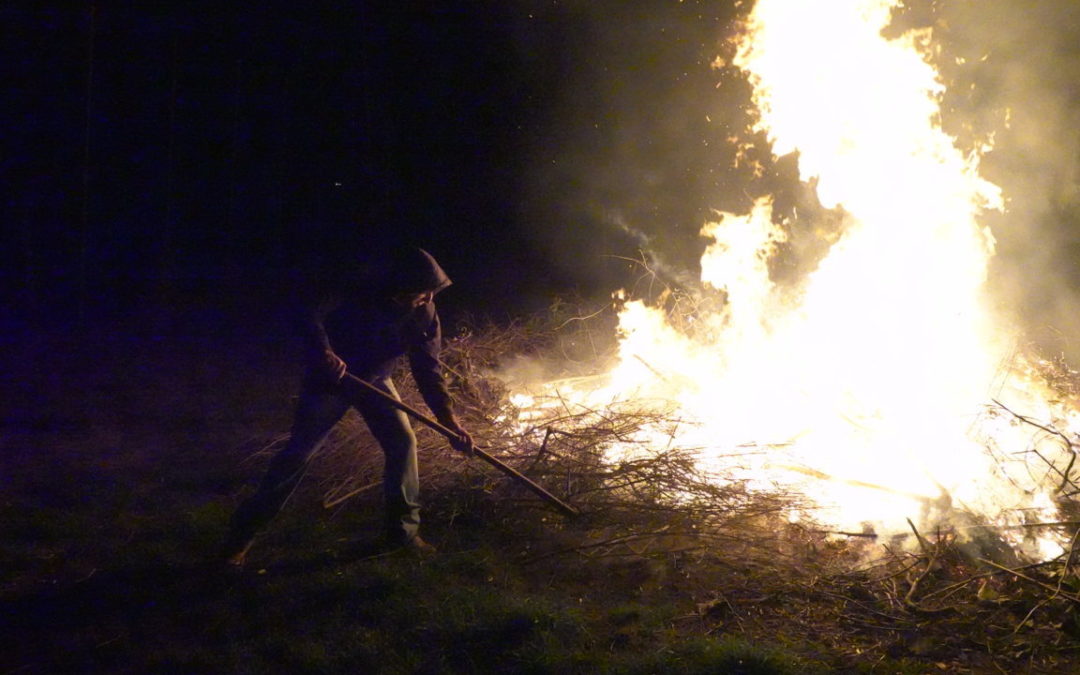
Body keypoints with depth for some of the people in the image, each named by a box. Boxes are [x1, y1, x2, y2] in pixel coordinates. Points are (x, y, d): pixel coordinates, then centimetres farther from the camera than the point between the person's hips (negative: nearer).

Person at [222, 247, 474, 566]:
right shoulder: (355, 296, -31)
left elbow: (429, 372, -15)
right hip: (329, 379, -4)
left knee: (402, 441, -7)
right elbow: (313, 318, -38)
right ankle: (243, 534, 8)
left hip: (373, 380, 4)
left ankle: (403, 530, 10)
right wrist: (323, 352, -56)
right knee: (297, 453, -3)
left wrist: (450, 422, -22)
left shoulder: (424, 316, -18)